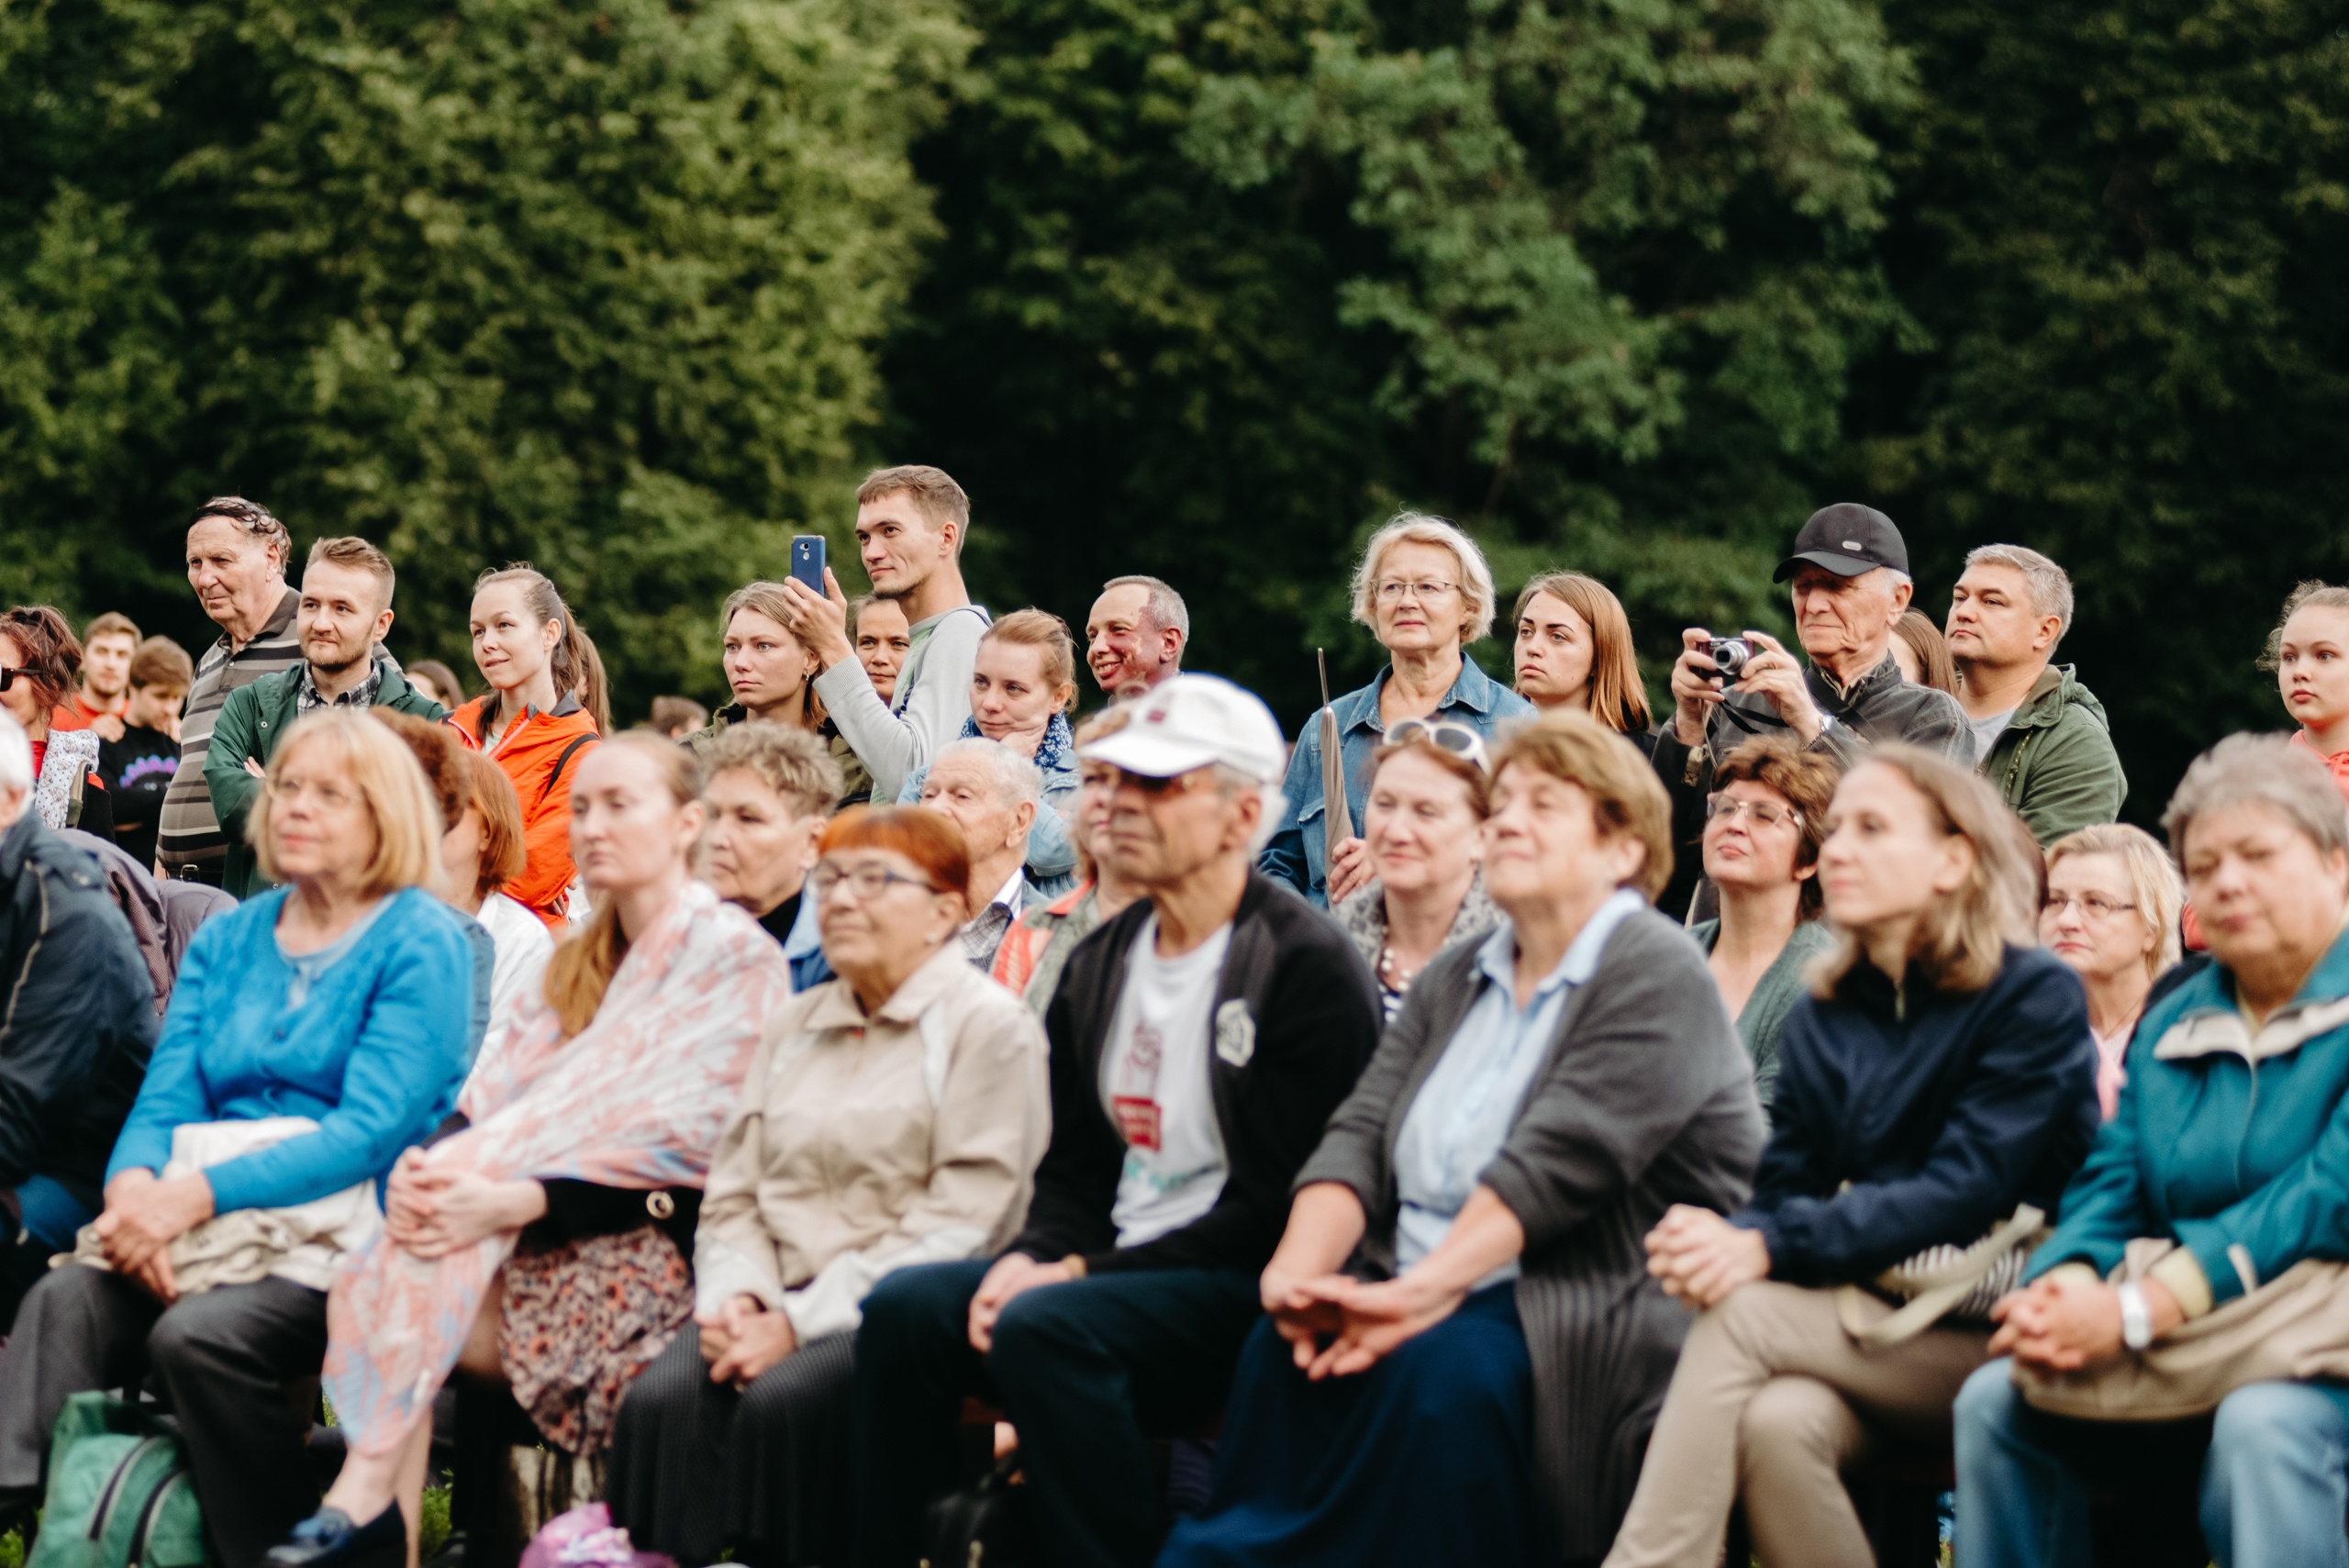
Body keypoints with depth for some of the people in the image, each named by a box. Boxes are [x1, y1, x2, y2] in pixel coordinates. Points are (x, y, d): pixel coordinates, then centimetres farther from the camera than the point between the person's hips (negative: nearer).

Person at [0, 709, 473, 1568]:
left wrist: (199, 1194, -21)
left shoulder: (421, 944, 0)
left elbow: (371, 1130, -11)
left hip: (351, 1232, -5)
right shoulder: (226, 940, 20)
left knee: (198, 1334, -33)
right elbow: (166, 1100, 11)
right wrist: (135, 1183, -14)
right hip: (218, 1234, 5)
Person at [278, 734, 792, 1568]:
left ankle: (365, 1500, -30)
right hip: (548, 1245, 6)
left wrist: (511, 1201, -25)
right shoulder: (577, 963, 24)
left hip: (648, 1251, -6)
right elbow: (501, 1088, 10)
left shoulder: (736, 957, -3)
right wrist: (425, 1161, -14)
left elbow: (684, 1138, -16)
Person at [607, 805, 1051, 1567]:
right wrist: (736, 1295, -4)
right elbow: (733, 1196, 19)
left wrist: (801, 1321, -15)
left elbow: (957, 1227, -10)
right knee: (661, 1399, -24)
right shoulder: (795, 1025, 22)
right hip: (779, 1302, 5)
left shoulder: (990, 1027, 0)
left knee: (782, 1402, -33)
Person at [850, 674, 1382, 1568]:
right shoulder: (1099, 965, 15)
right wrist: (1031, 1258, -5)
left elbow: (1275, 1203, -15)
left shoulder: (1308, 969, -9)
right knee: (903, 1308, -14)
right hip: (1109, 1274, 7)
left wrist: (1080, 1273, -17)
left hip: (1246, 1293, -7)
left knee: (1043, 1326, -32)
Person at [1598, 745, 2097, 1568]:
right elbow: (1786, 1185, 8)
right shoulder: (1821, 1020, 14)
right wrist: (1719, 1237, -18)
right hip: (1868, 1324, 4)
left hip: (1990, 1337, -4)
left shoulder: (2035, 997, -4)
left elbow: (1966, 1190, -16)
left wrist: (1769, 1249, -26)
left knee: (1742, 1316, -26)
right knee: (1775, 1422, -31)